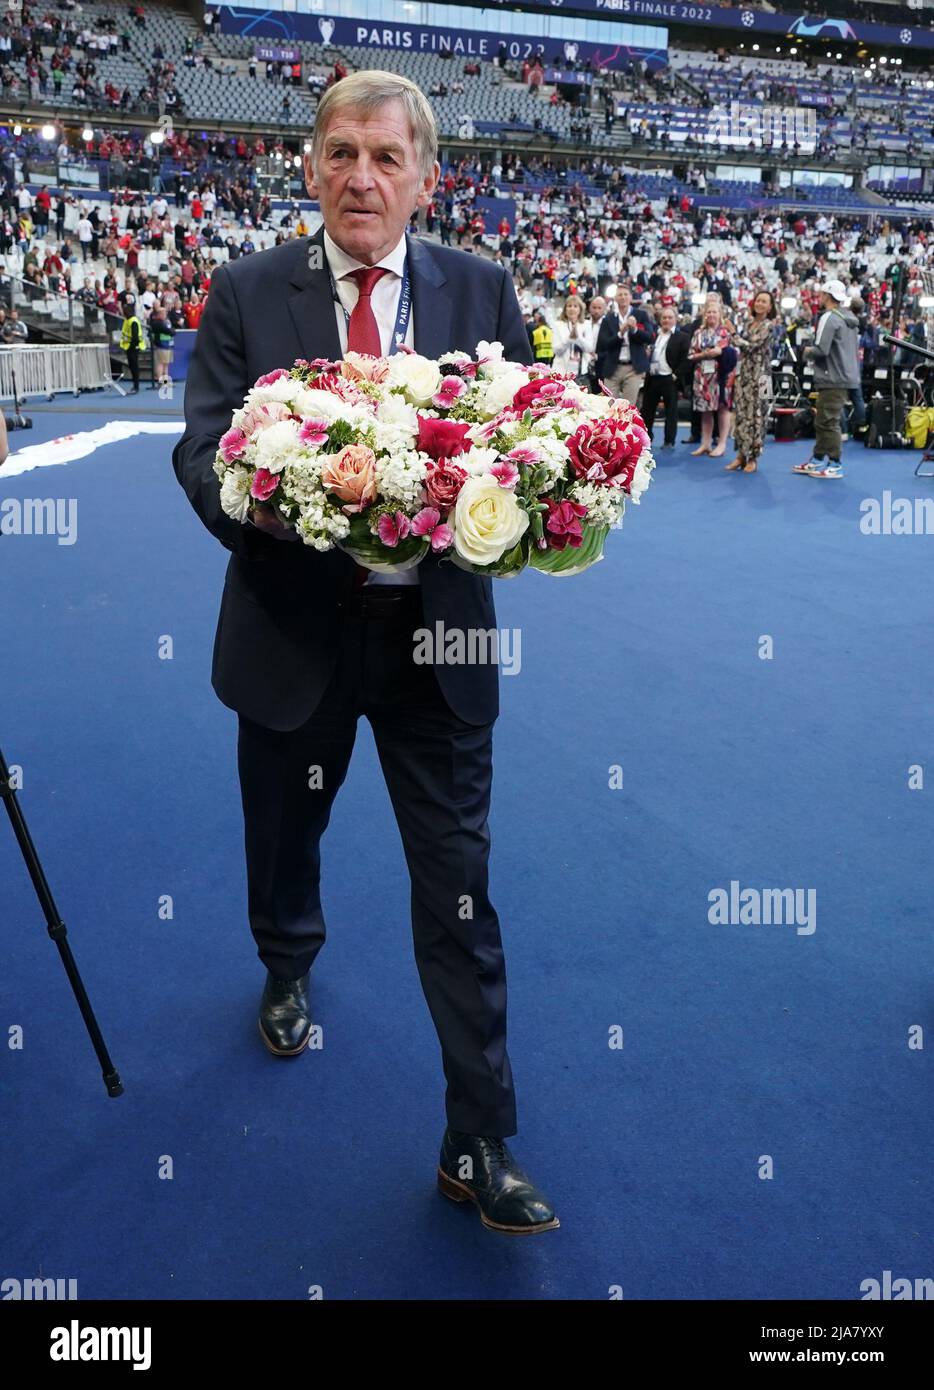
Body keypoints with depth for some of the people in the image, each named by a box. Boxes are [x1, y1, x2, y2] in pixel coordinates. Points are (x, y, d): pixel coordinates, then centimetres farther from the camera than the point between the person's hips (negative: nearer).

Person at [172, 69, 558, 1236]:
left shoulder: (481, 292, 1)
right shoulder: (248, 291, -2)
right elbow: (200, 449, -8)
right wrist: (271, 509, -29)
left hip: (436, 631, 0)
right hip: (293, 627, 1)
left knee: (459, 887, 3)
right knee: (282, 837, 23)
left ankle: (479, 1146, 17)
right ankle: (288, 972, 57)